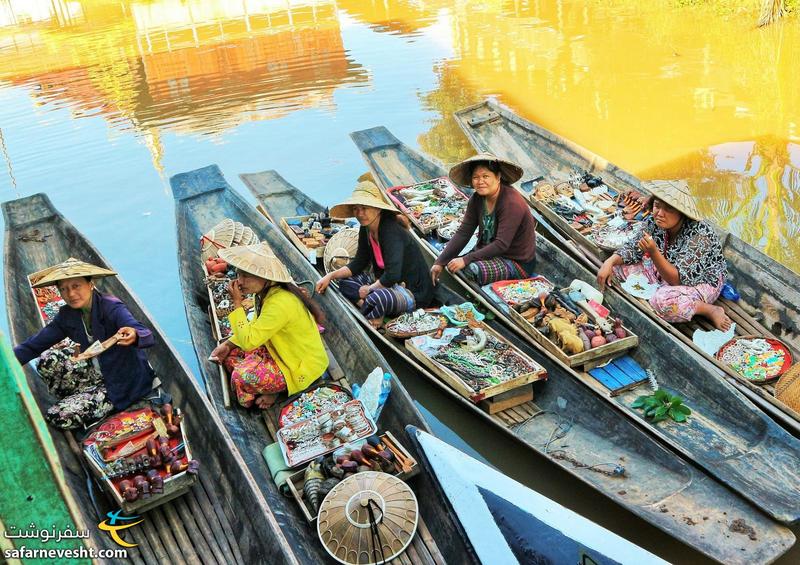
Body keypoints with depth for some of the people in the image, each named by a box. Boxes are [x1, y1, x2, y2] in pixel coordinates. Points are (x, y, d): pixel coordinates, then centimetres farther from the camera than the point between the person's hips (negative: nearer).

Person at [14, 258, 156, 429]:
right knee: (48, 359, -8)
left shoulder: (111, 308, -25)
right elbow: (34, 344, -3)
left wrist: (133, 336, -63)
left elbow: (147, 336, -39)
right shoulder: (67, 315, -4)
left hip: (122, 381, -7)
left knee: (59, 417, -12)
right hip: (98, 372, 7)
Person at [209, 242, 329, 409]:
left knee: (243, 376, -26)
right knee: (231, 354, 5)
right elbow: (254, 327, 13)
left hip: (303, 366, -9)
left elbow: (248, 341, -30)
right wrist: (228, 344, 1)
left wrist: (237, 303, -25)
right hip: (283, 350, 10)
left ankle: (277, 390, 1)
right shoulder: (270, 292, -3)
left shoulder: (280, 303, -32)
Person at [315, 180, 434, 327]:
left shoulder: (391, 231, -26)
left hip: (414, 291, -9)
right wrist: (330, 276, -1)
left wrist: (370, 289, -16)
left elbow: (392, 275, -32)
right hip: (388, 283, 9)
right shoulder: (366, 230, 0)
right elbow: (359, 263, 10)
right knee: (346, 283, 3)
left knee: (377, 298, -35)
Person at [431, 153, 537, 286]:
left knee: (472, 270, -28)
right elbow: (463, 232, -4)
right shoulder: (477, 199, -1)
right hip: (490, 253, 7)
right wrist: (440, 262, -13)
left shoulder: (512, 203, -24)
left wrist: (466, 260, -29)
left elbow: (501, 245, -28)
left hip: (517, 263, -7)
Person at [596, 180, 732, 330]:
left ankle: (712, 310, -13)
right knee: (619, 265, -6)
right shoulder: (653, 222, -15)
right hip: (665, 272, 7)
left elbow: (677, 280, -34)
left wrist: (653, 253, -45)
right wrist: (610, 262, -18)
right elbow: (632, 249, 0)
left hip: (701, 282, -7)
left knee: (663, 301, -37)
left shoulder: (698, 235, -32)